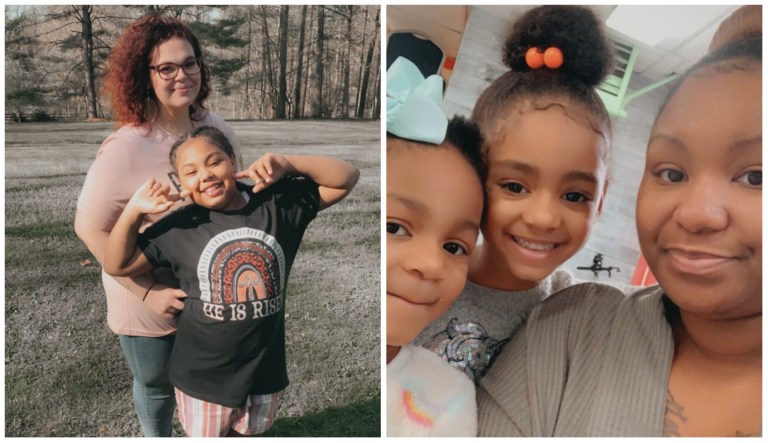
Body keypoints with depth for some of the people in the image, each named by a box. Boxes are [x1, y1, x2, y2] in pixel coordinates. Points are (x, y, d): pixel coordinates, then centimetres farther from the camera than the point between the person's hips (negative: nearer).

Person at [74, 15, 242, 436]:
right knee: (155, 386, 22)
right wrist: (148, 292, -21)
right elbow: (91, 228, -19)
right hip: (148, 298, -4)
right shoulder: (124, 150, -25)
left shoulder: (218, 128, -8)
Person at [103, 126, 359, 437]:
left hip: (265, 370, 1)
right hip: (203, 375, -1)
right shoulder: (179, 227, -9)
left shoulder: (280, 204, -8)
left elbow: (346, 178, -6)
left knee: (248, 433, 26)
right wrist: (134, 210, -15)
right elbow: (117, 265, 0)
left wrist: (288, 164, -19)